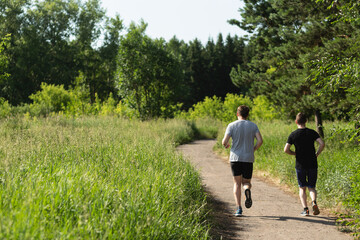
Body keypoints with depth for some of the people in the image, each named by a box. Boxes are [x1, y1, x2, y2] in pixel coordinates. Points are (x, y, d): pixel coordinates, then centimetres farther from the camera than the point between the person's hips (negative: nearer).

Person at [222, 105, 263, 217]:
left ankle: (238, 208, -5)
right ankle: (247, 190, -24)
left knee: (237, 183, 6)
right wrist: (253, 149, 11)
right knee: (246, 182, 14)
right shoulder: (253, 126, 4)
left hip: (235, 158, -1)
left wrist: (226, 145, 15)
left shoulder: (232, 125, -1)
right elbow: (260, 141, -7)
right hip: (248, 158, 1)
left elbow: (224, 142, -8)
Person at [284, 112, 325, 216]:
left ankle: (305, 209, 1)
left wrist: (295, 154, 9)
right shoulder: (312, 132, 0)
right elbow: (322, 144, -12)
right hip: (312, 164, 1)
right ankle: (314, 202, -16)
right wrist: (317, 154, 2)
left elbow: (286, 150, -9)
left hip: (300, 165, -1)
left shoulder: (293, 135, -3)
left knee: (302, 188, 11)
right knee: (312, 187, 11)